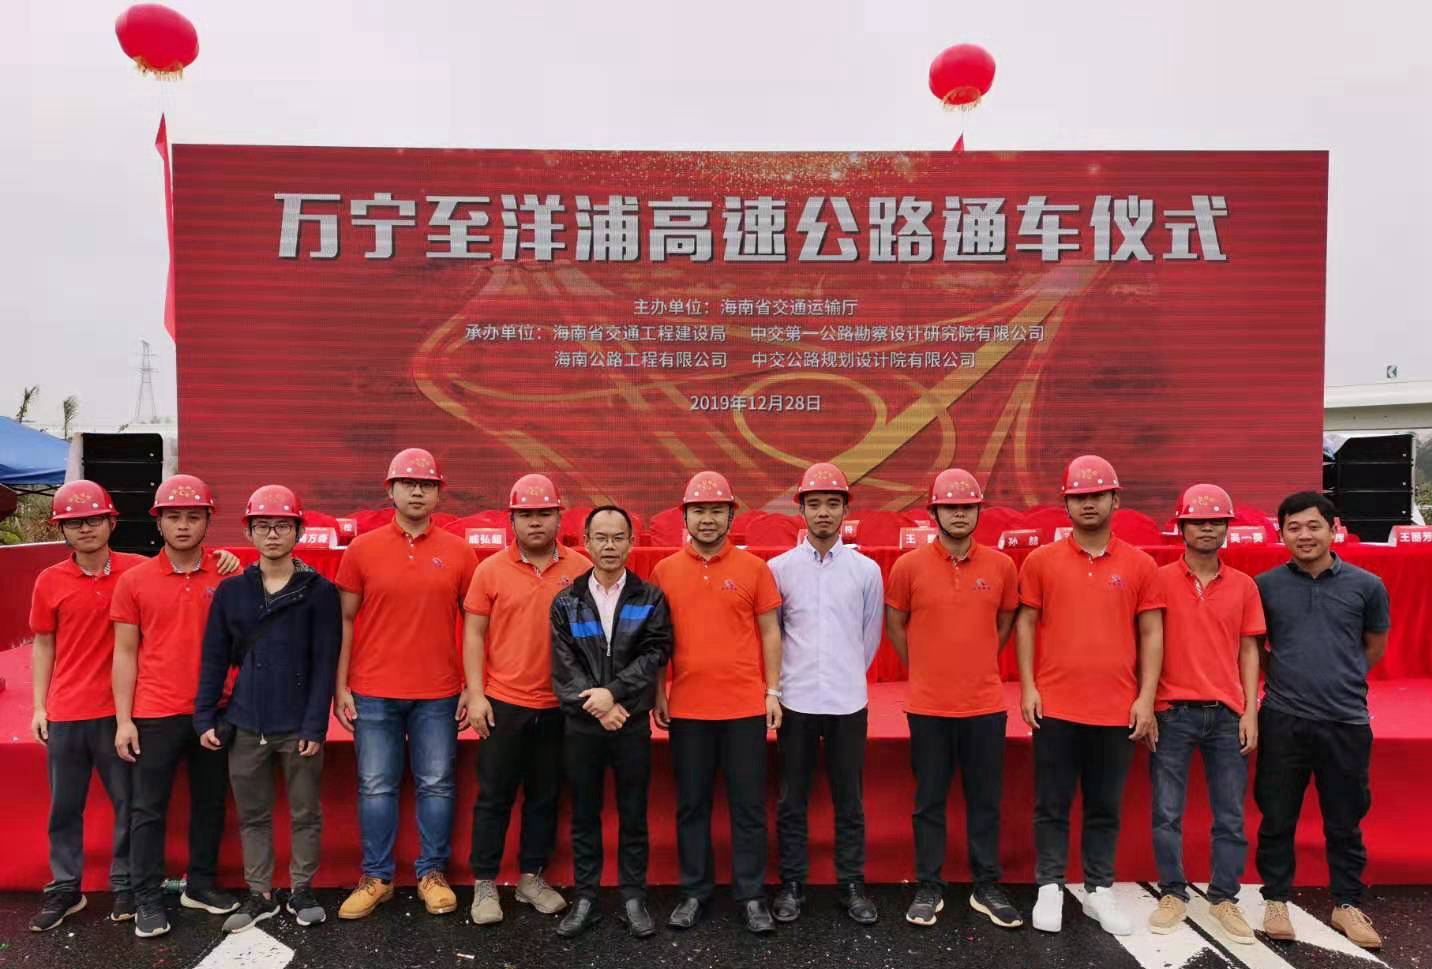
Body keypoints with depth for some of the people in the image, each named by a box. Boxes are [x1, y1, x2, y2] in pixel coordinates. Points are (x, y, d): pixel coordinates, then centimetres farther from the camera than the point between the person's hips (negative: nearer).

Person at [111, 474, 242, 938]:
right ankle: (148, 900, 19)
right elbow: (125, 653, 0)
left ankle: (200, 885, 28)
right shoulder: (134, 581, -1)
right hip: (155, 714, -1)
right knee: (149, 808, 6)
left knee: (210, 802, 12)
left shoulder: (226, 579, 1)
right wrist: (123, 719, -3)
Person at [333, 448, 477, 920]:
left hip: (438, 694, 0)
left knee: (436, 785, 9)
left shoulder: (459, 553, 1)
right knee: (376, 787, 9)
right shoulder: (362, 549, 1)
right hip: (374, 693, 0)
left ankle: (432, 873, 24)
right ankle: (376, 877, 24)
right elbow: (345, 621, 4)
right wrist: (340, 687, 0)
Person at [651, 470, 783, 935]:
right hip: (687, 707, 1)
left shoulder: (754, 568, -1)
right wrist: (658, 692, 4)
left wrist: (773, 691, -1)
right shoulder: (665, 570, 3)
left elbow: (770, 633, 3)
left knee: (748, 804, 7)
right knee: (691, 804, 11)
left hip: (745, 706, -1)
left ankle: (751, 895, 20)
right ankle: (694, 892, 25)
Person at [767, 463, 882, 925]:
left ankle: (852, 884, 24)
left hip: (848, 701, 0)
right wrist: (783, 678, 10)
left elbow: (870, 634, 11)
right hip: (796, 700, 0)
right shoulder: (779, 568, 0)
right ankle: (792, 885, 22)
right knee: (792, 800, 8)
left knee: (849, 800, 9)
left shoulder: (866, 570, 2)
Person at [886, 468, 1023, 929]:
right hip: (928, 707, -1)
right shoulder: (909, 566, -6)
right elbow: (895, 625, 6)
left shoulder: (1001, 565, 0)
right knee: (929, 802, 9)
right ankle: (929, 889, 23)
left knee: (985, 801, 11)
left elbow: (1005, 623, 15)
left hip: (986, 705, 2)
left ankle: (987, 889, 26)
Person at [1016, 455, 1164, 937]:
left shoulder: (1140, 564, 3)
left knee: (1105, 807, 13)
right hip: (1056, 706, -1)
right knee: (1052, 805, 8)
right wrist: (1027, 688, -3)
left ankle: (1099, 891, 26)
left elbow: (1151, 634, 4)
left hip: (1118, 710, 1)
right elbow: (1026, 625, 3)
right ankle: (1050, 888, 20)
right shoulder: (1041, 560, 1)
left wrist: (1146, 698, -1)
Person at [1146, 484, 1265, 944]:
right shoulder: (1160, 580, -1)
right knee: (1167, 813, 4)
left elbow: (1247, 651, 8)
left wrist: (1250, 711, 1)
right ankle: (1173, 894, 17)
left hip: (1227, 714, 2)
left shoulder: (1243, 586, 7)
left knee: (1230, 816, 8)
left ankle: (1225, 899, 21)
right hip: (1173, 712, -2)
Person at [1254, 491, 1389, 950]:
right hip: (1282, 721, 0)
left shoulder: (1366, 585, 2)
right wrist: (1287, 676, 8)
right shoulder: (1265, 585, 0)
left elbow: (1375, 647, 15)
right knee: (1277, 818, 8)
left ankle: (1347, 904, 30)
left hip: (1347, 722, 1)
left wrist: (1338, 679, 15)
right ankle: (1276, 900, 23)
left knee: (1345, 821, 12)